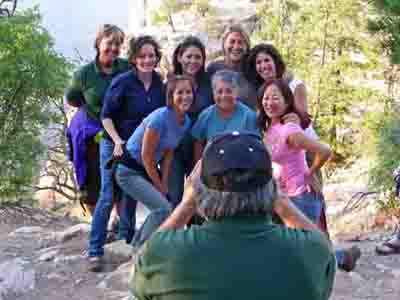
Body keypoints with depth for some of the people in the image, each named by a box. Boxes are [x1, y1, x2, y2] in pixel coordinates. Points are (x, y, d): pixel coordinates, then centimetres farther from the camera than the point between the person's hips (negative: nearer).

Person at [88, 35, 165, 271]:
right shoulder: (123, 82, -16)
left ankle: (127, 238, 35)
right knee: (107, 197, -6)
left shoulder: (160, 83, -2)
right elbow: (106, 116, -13)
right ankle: (95, 251, 1)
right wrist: (118, 141, -22)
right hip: (115, 145, -5)